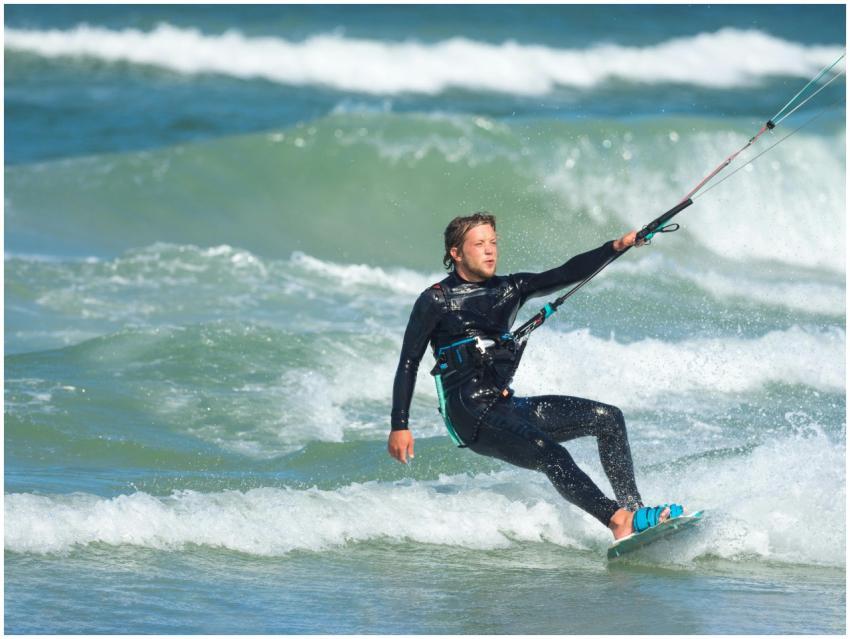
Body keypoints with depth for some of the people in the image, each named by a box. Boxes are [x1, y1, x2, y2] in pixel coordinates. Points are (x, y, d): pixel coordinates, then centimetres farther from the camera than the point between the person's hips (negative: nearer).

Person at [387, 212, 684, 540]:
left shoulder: (508, 289, 13)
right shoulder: (436, 301, -3)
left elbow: (566, 275, 4)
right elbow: (408, 365, -2)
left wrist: (615, 247, -9)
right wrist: (399, 426, -9)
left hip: (507, 405, 8)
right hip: (471, 418, -8)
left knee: (608, 418, -3)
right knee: (550, 453, -30)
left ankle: (633, 509, -10)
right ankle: (619, 520, -42)